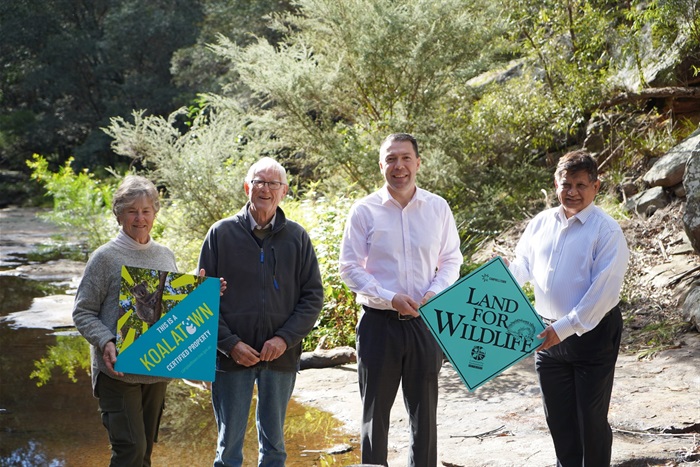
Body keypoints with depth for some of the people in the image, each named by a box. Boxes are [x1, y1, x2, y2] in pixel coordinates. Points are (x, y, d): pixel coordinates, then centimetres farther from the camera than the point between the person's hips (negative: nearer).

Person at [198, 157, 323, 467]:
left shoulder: (297, 237, 4)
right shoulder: (222, 234, 1)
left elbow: (313, 296, 3)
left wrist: (285, 338, -10)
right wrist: (230, 343, -10)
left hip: (281, 357, 1)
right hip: (232, 357, -1)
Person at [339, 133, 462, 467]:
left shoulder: (438, 208, 2)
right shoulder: (364, 211, -4)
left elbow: (451, 260, 8)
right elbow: (349, 267, -5)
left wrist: (436, 292, -11)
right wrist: (390, 298, -16)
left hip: (426, 323, 2)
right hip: (379, 323, -2)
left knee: (425, 411, 11)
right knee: (376, 411, 9)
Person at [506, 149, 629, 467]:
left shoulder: (607, 231, -14)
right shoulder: (541, 223, 3)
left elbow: (603, 294, -20)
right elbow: (522, 266, 16)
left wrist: (564, 329, -23)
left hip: (592, 334, -5)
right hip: (549, 334, 6)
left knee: (591, 419, 5)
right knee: (558, 417, 16)